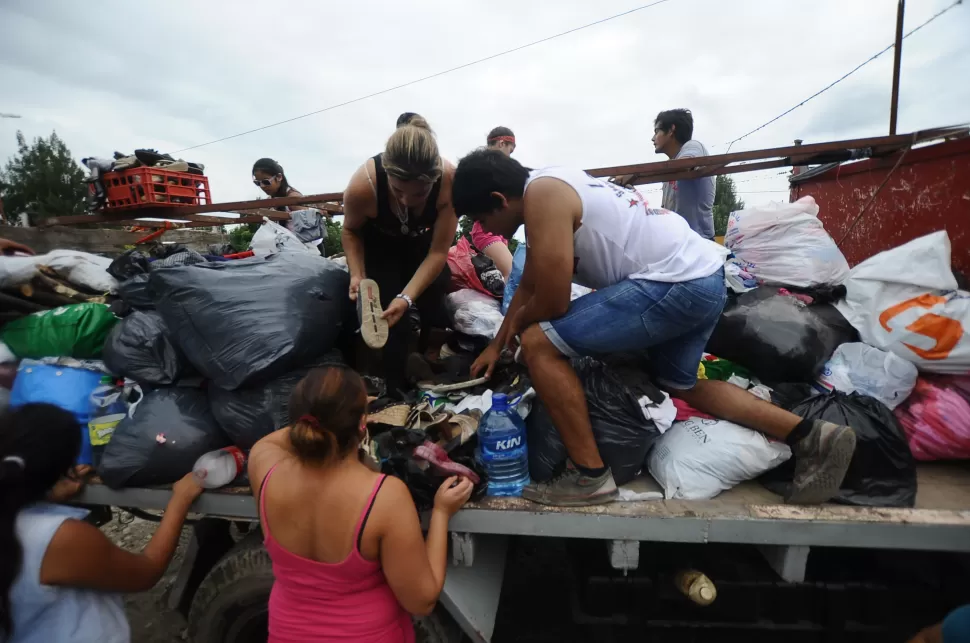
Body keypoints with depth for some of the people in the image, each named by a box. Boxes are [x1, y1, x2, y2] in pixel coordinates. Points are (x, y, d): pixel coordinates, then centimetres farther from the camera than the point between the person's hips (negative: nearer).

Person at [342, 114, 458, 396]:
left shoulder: (450, 181, -36)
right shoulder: (363, 184, -36)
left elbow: (438, 252, -27)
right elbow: (351, 230, -12)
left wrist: (407, 298, -35)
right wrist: (357, 275, -26)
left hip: (422, 243, 1)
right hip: (378, 246, -1)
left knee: (435, 310, -6)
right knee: (386, 319, -12)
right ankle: (397, 389, 10)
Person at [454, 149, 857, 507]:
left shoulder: (542, 194, -13)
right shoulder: (551, 190, 19)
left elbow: (551, 303, -15)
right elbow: (528, 286, 27)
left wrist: (517, 323, 8)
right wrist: (496, 345, 29)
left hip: (676, 282, -11)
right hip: (703, 277, 11)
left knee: (539, 343, -10)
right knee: (680, 386, 28)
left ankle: (590, 475, -1)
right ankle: (810, 436, 23)